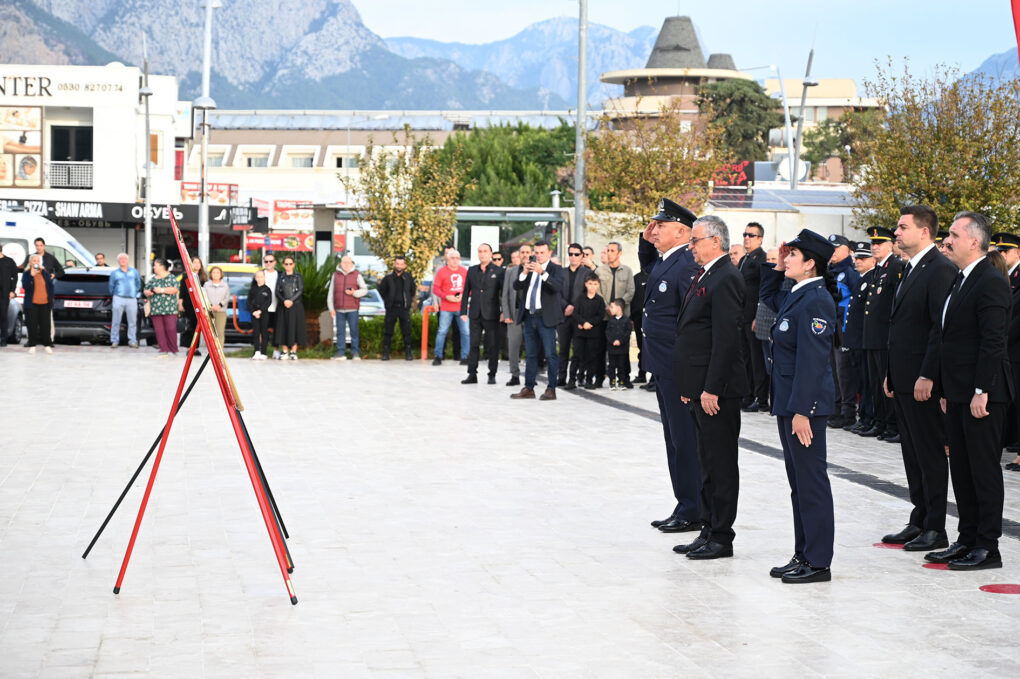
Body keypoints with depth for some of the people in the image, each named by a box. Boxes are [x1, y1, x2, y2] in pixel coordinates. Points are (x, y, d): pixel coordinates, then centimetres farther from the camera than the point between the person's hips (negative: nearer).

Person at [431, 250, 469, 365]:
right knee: (442, 331, -3)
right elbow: (435, 289, -2)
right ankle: (438, 356, 4)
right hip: (446, 308, -3)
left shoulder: (464, 271, 8)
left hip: (462, 307, 3)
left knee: (465, 332, 0)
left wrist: (463, 295, -7)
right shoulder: (441, 271, -1)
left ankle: (464, 357, 9)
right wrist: (446, 297, -15)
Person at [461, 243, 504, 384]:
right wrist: (463, 311, 6)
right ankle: (472, 374, 7)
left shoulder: (498, 271, 1)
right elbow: (466, 292, 12)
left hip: (491, 314, -3)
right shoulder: (472, 270, 12)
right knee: (473, 345, 4)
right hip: (475, 314, 3)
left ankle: (492, 375, 9)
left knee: (492, 346, 1)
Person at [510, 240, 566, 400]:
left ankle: (551, 390, -3)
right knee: (531, 354, 10)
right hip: (529, 316, 6)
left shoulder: (555, 269, -1)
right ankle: (528, 388, 15)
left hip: (545, 317, -6)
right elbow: (516, 286, 4)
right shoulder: (529, 268, 14)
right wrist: (524, 273, -13)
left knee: (550, 354, -5)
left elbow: (557, 286, -19)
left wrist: (542, 272, -28)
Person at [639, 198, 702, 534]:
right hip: (663, 367, 10)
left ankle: (692, 512, 3)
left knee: (685, 440, -4)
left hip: (679, 368, -10)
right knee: (675, 439, 15)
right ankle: (684, 506, 23)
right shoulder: (663, 260, 12)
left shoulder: (687, 265, -18)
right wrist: (646, 239, 17)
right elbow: (646, 265, 37)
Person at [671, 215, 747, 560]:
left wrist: (711, 388, -22)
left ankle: (721, 538, 3)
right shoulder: (705, 276, 16)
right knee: (708, 463, 14)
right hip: (699, 387, 10)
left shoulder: (725, 279, -16)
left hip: (716, 390, -10)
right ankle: (710, 530, 21)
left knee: (721, 463, -3)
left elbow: (726, 338, -21)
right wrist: (689, 386, 17)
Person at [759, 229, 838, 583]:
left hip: (805, 402, -10)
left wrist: (801, 410, -22)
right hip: (788, 401, 10)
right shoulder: (796, 296, 11)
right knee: (798, 481, 14)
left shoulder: (816, 300, -17)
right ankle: (803, 555, 21)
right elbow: (767, 297, 34)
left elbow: (812, 359, -21)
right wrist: (777, 268, 17)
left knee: (811, 481, -4)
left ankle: (818, 562, 2)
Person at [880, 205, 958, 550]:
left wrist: (927, 376, -22)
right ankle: (919, 522, 21)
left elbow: (941, 327, -19)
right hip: (903, 379, 10)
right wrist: (891, 373, 17)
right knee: (912, 454, 14)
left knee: (930, 454, -3)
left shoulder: (940, 270, -14)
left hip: (923, 382, -10)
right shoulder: (911, 269, 16)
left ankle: (935, 529, 3)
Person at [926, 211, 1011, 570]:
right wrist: (947, 391, 18)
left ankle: (987, 548, 3)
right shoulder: (960, 281, 16)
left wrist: (982, 391, -22)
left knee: (984, 469, -3)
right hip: (959, 393, 10)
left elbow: (994, 342, -20)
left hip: (981, 394, -10)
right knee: (961, 469, 13)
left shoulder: (991, 283, -14)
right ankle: (967, 541, 21)